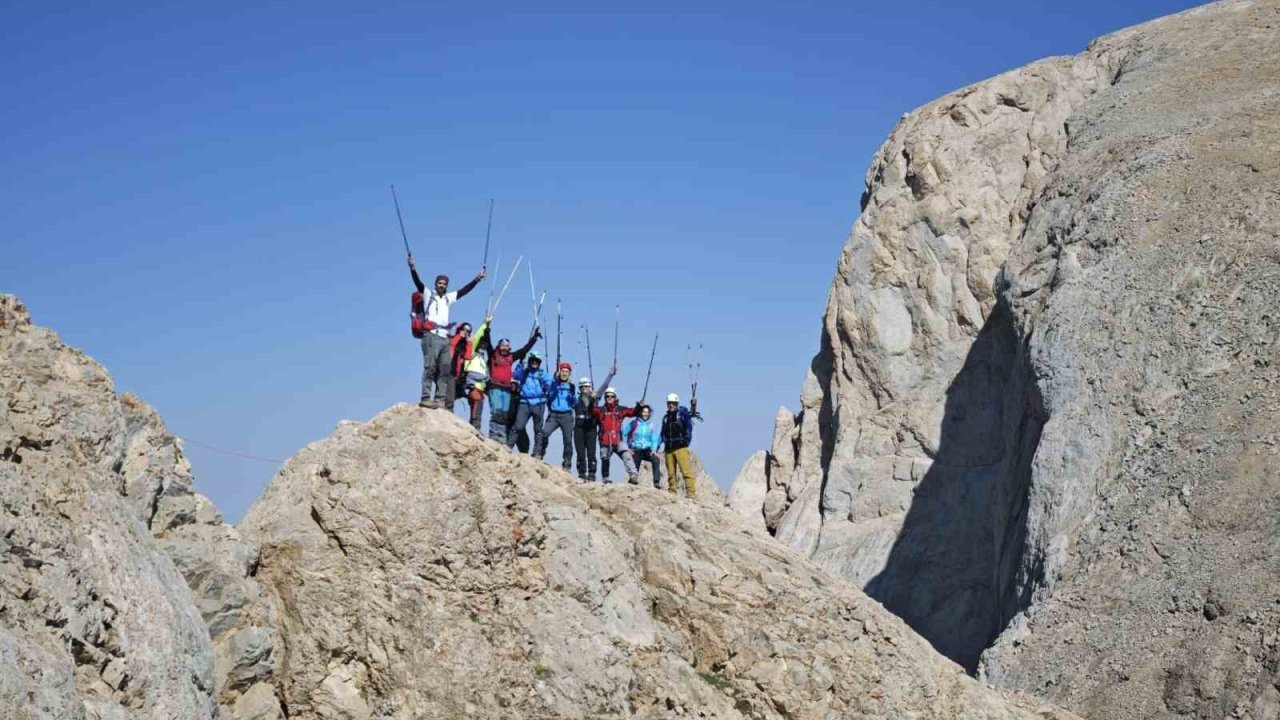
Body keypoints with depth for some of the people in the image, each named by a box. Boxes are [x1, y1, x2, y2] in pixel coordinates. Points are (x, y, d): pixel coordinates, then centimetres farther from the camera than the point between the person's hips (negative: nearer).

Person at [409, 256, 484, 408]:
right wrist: (412, 268, -22)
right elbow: (418, 282, -6)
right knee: (430, 366, -14)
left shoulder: (448, 298, 21)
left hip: (444, 337, 6)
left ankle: (440, 398, 0)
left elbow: (465, 290, 23)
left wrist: (478, 279, 20)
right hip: (431, 335, -6)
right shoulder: (428, 294, 8)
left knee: (444, 368, 0)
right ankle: (425, 397, -19)